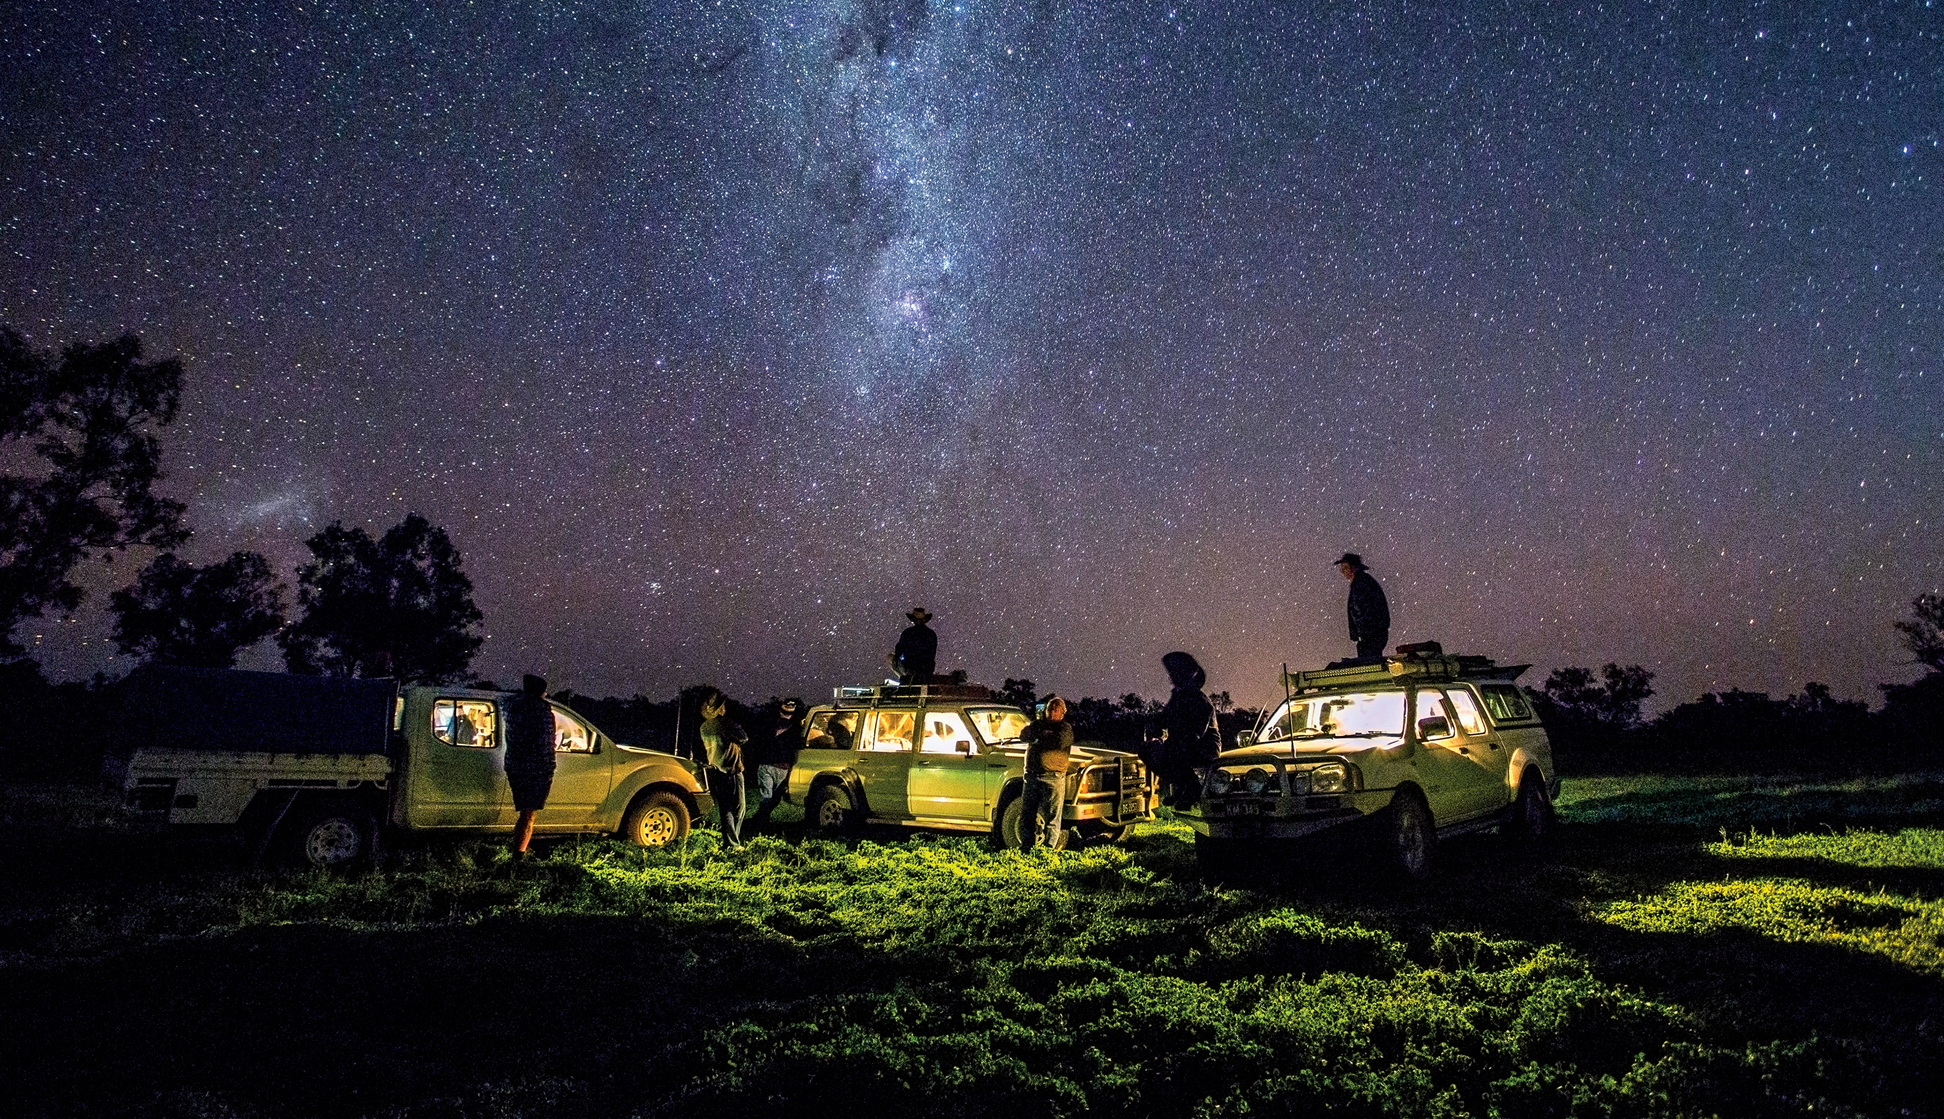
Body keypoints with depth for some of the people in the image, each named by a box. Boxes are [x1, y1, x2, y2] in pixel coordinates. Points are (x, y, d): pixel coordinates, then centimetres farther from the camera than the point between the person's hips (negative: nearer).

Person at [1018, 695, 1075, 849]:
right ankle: (1026, 846, 12)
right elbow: (1024, 735, 2)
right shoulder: (1038, 723, 19)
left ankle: (1049, 848, 0)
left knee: (1050, 816, -4)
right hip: (1031, 776, 4)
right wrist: (1045, 735, -10)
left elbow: (1059, 742, -14)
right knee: (1026, 813, 5)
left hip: (1053, 778, -4)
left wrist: (1040, 735, -3)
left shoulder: (1065, 728, 6)